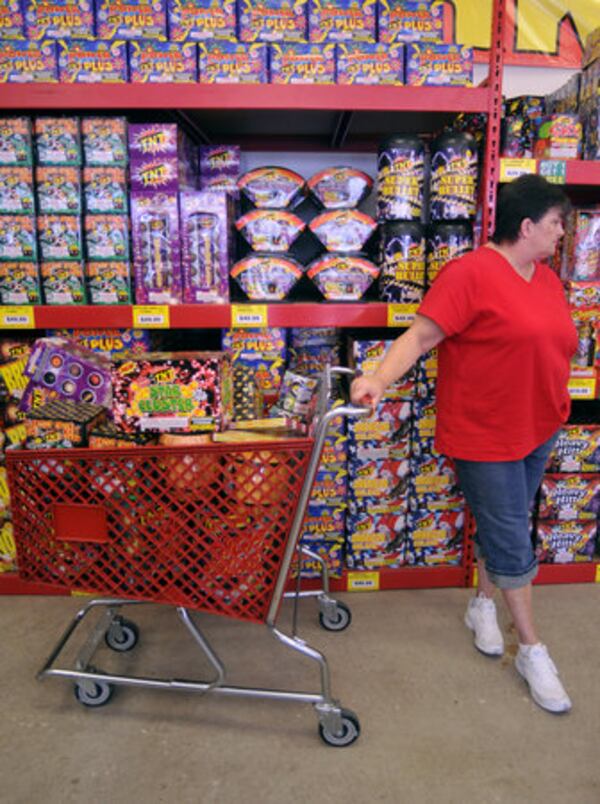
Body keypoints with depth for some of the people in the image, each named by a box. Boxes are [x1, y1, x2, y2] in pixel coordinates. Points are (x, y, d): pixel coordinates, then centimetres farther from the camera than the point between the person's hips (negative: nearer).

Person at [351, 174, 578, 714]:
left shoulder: (547, 278, 9)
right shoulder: (471, 272, -16)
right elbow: (421, 334, -20)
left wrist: (555, 413, 19)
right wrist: (380, 378, -35)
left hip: (540, 429, 8)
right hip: (485, 436, -8)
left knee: (504, 528, 20)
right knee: (511, 542, 3)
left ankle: (483, 606, 42)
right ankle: (533, 650, 22)